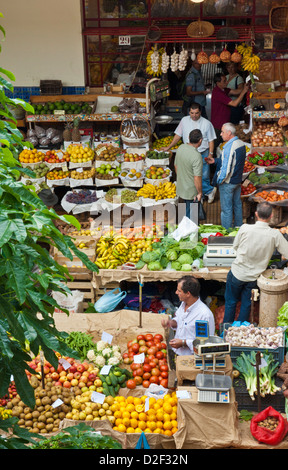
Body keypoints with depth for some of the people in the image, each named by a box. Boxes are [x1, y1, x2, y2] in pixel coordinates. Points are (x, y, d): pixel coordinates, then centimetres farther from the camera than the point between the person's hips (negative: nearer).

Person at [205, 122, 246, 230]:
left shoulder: (229, 147, -26)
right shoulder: (241, 143, 2)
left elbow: (226, 169, -27)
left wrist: (219, 180, -13)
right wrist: (215, 160, 10)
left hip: (227, 183, -9)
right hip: (238, 180, 9)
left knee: (226, 209, 3)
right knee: (237, 205, 22)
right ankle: (239, 228, 35)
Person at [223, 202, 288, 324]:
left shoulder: (245, 228, -19)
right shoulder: (275, 235, -17)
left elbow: (235, 246, -3)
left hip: (237, 273, -1)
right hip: (254, 277, 1)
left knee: (230, 302, 20)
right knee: (246, 304, 21)